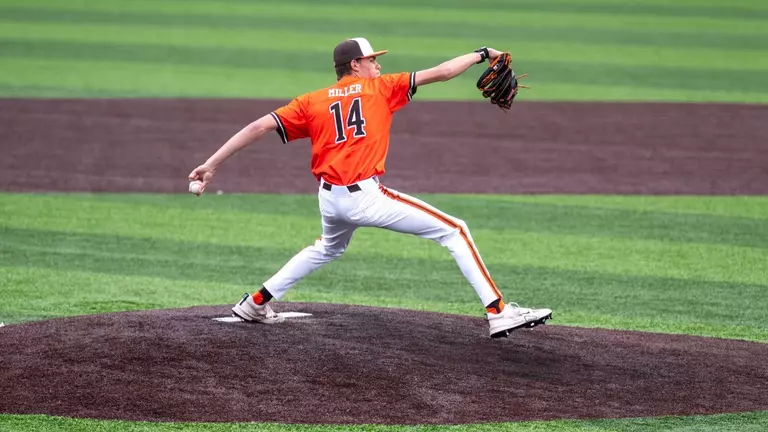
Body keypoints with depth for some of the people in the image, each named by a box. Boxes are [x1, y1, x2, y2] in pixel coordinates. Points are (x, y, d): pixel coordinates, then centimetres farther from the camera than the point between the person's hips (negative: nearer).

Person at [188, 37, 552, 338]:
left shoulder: (311, 102, 12)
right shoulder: (381, 88, 6)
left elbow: (259, 126, 4)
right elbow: (440, 73, 7)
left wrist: (212, 164, 4)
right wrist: (482, 54, 20)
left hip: (329, 199, 6)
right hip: (366, 197, -5)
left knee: (328, 248, 38)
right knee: (454, 231, 1)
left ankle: (256, 303, 39)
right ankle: (498, 313, -11)